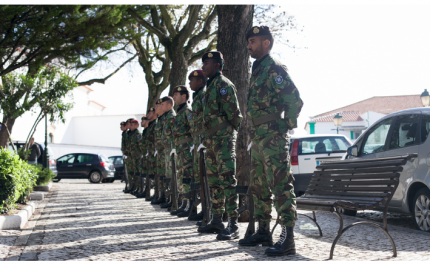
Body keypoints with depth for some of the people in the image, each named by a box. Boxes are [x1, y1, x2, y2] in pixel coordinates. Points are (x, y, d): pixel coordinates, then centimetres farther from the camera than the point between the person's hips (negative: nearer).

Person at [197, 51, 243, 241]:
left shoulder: (224, 84, -9)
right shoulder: (210, 86, 20)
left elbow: (234, 114, -14)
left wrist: (228, 131, -6)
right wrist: (207, 136, 16)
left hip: (224, 139, -10)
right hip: (212, 140, 10)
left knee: (227, 180, -12)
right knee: (214, 181, 13)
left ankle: (233, 226, -14)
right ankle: (216, 221, 20)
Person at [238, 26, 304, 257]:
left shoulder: (274, 69, -9)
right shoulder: (257, 71, 20)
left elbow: (295, 101, -16)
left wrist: (286, 127, -10)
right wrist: (254, 135, 17)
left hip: (273, 138, -10)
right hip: (257, 139, 10)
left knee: (281, 186, -12)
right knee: (259, 187, 14)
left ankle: (287, 238, -13)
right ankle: (263, 231, 24)